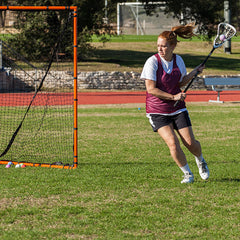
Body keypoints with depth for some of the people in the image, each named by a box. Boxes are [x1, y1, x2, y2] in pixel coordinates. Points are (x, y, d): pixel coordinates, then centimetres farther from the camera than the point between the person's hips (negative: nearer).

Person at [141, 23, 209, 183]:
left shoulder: (178, 60, -1)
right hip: (157, 112, -3)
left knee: (191, 143, -1)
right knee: (173, 143, -18)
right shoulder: (152, 62, -15)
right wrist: (173, 97, -21)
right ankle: (188, 174, 2)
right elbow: (151, 89, -18)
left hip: (178, 109, 3)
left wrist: (194, 72, -1)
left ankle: (201, 162, 33)